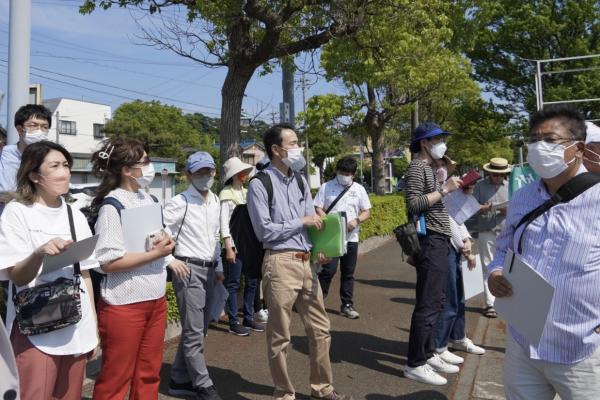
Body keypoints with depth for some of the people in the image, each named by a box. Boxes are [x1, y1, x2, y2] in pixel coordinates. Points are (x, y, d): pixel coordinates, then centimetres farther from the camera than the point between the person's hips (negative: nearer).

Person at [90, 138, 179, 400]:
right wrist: (156, 254, -20)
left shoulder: (148, 199, 8)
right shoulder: (112, 206, -15)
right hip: (124, 306, -7)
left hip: (155, 300, 7)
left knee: (149, 374, 16)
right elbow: (109, 262, -21)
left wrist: (167, 256, 3)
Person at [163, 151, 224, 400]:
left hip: (208, 270, 8)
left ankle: (179, 380, 28)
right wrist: (171, 260, -16)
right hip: (188, 269, -7)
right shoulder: (180, 203, -10)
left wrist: (218, 267, 21)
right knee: (194, 332, -2)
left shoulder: (215, 201, 12)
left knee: (197, 329, 14)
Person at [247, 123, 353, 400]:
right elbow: (264, 231, -14)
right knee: (280, 335, 7)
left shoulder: (300, 180, 13)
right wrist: (302, 222, -10)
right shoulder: (260, 184, -9)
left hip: (307, 262, 7)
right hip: (280, 263, -7)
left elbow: (311, 221, 12)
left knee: (320, 328, 15)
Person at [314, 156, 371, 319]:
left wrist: (356, 220, -11)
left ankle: (347, 305, 21)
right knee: (329, 269, -9)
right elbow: (318, 209, -1)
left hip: (351, 237, 3)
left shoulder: (359, 189, 9)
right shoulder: (326, 187, 2)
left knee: (348, 273, 10)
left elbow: (366, 212, 10)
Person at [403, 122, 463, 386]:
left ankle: (428, 354, 23)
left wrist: (452, 188, 14)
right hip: (429, 241, -10)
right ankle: (415, 364, -1)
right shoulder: (417, 167, -8)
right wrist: (444, 190, -17)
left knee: (434, 302, 14)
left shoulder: (429, 167, 21)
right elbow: (413, 204, -19)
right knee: (428, 304, -8)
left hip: (438, 241, 10)